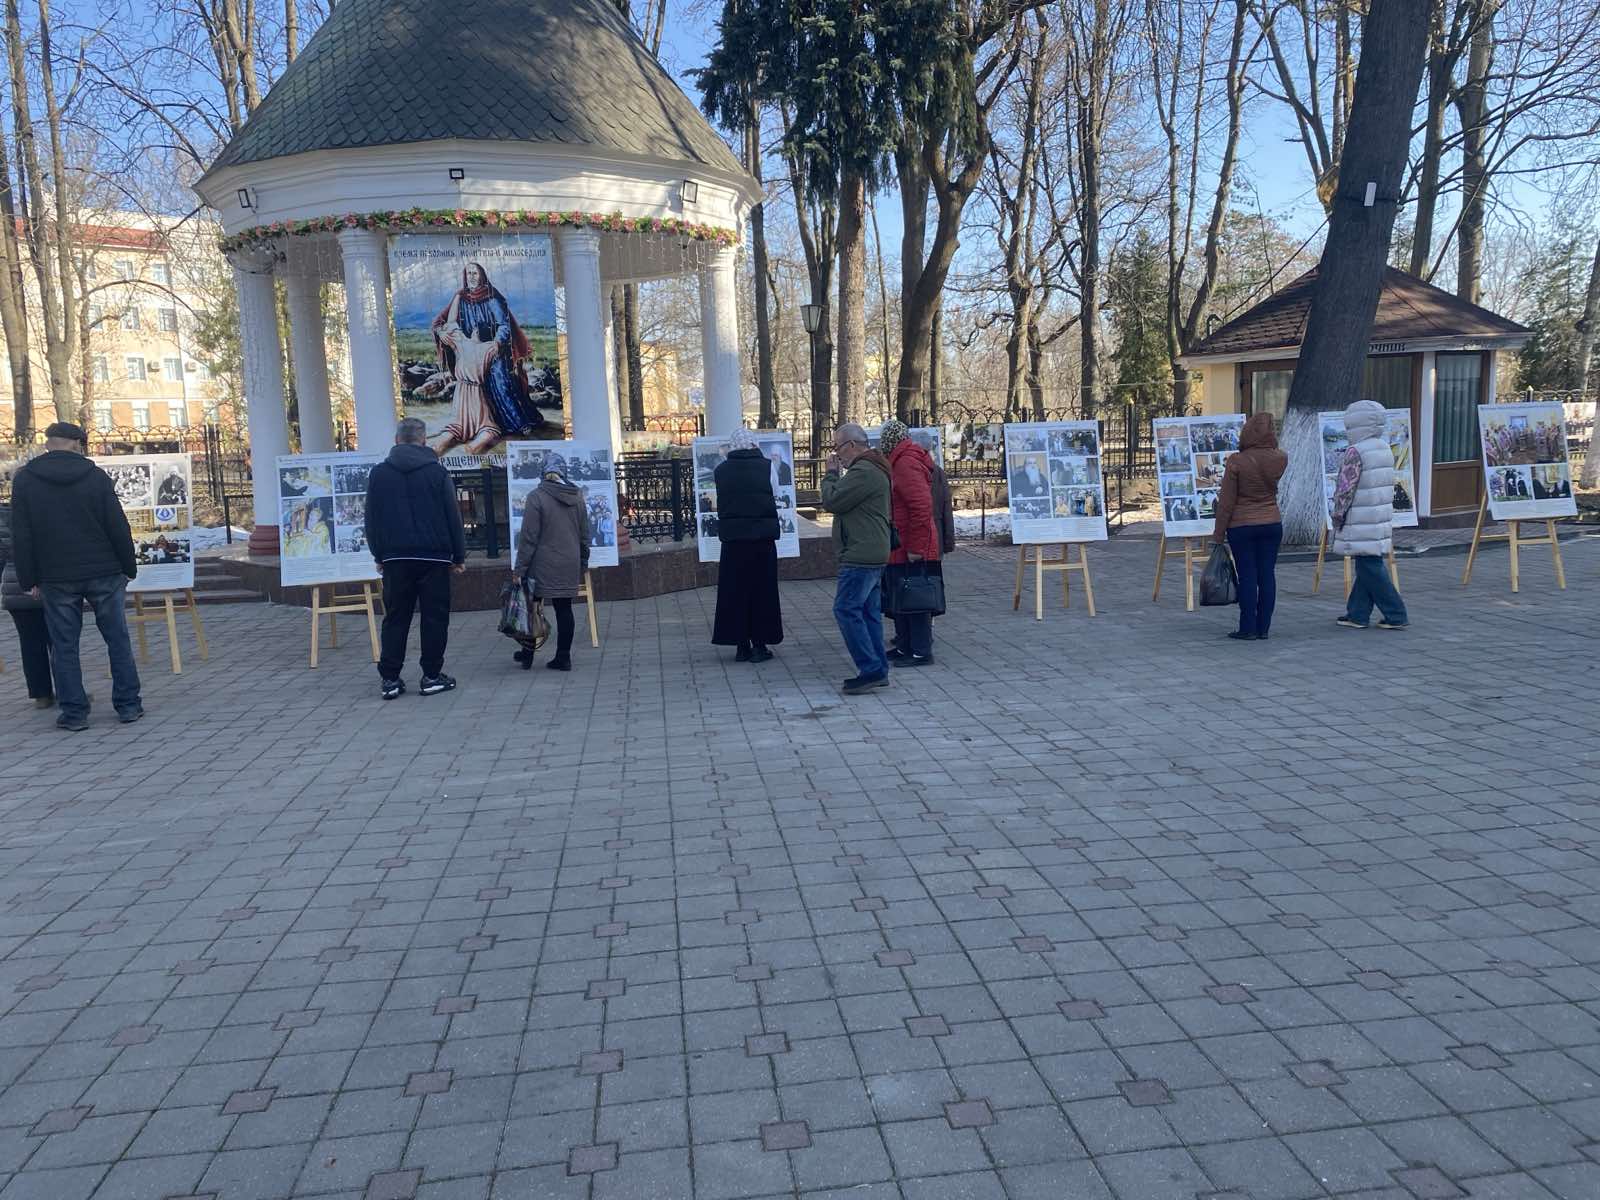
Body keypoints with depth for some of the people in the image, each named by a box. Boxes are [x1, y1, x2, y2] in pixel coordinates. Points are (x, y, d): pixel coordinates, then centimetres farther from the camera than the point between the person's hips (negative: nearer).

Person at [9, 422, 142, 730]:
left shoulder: (24, 480, 1)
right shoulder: (97, 476, -1)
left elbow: (21, 536, 0)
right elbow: (118, 527, -2)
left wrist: (28, 580, 6)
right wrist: (129, 567, 7)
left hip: (56, 578, 0)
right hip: (104, 574, 0)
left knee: (64, 646, 6)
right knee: (118, 640, 8)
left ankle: (74, 712, 8)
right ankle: (128, 706, 10)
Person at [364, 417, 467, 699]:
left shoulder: (379, 473, 5)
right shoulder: (437, 472, -1)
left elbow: (371, 519, 8)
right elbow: (453, 517, -1)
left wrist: (379, 555, 17)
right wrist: (459, 556, 6)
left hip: (395, 559, 2)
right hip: (433, 557, -2)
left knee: (395, 618, 7)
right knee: (434, 617, 4)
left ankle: (390, 678, 5)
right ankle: (432, 676, 5)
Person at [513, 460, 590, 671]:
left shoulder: (537, 497, -10)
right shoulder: (577, 496, 6)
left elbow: (528, 537, -12)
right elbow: (585, 536, 13)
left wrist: (520, 568, -7)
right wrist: (583, 565, 22)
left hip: (542, 566, -4)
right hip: (570, 566, 4)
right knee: (564, 609, 7)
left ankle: (528, 654, 17)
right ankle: (563, 657, 8)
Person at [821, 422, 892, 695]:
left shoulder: (863, 472, -17)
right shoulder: (872, 469, 19)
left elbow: (831, 501, -17)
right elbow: (845, 500, 22)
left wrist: (831, 473, -3)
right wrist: (837, 475, 12)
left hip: (860, 556, -11)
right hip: (872, 554, 11)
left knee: (846, 610, -10)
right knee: (869, 611, 12)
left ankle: (871, 670, -10)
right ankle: (878, 670, 16)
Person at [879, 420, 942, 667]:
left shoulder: (906, 464, -17)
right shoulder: (899, 462, 16)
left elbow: (922, 507, -24)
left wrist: (916, 547, -24)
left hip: (911, 549, -10)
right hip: (900, 548, 10)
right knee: (898, 599, 16)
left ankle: (921, 652, 4)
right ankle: (905, 647, 26)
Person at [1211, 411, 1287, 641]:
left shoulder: (1237, 462, -15)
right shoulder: (1281, 459, -3)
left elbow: (1226, 502, -12)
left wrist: (1218, 532, -3)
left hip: (1242, 527, -4)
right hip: (1273, 524, 4)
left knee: (1247, 576, 0)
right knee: (1267, 575, 6)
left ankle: (1248, 629, 3)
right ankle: (1263, 628, 11)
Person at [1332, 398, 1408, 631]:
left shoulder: (1355, 453, -16)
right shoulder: (1385, 449, 12)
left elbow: (1345, 489, -16)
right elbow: (1387, 486, 18)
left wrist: (1337, 515, -3)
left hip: (1361, 524, -9)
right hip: (1382, 519, 9)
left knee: (1370, 568, -3)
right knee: (1368, 567, 12)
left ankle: (1396, 615, -1)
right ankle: (1357, 614, 18)